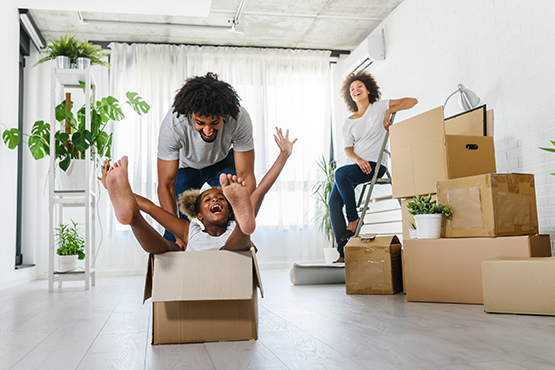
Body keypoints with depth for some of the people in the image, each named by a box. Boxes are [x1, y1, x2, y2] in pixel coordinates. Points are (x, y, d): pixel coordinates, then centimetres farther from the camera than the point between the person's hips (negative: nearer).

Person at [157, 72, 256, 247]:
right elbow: (166, 185, -33)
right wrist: (178, 236, -39)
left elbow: (246, 176, -33)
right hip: (186, 165, 0)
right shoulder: (172, 125, -40)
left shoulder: (239, 118, -39)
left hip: (223, 161, 1)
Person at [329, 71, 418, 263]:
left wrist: (389, 111, -12)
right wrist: (358, 159, -15)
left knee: (340, 173, -33)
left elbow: (412, 101, 2)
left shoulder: (379, 107, 10)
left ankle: (353, 220, -18)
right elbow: (347, 149, 7)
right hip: (354, 165, 5)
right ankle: (343, 252, -15)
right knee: (334, 201, -16)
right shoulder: (349, 122, 19)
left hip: (375, 164, -5)